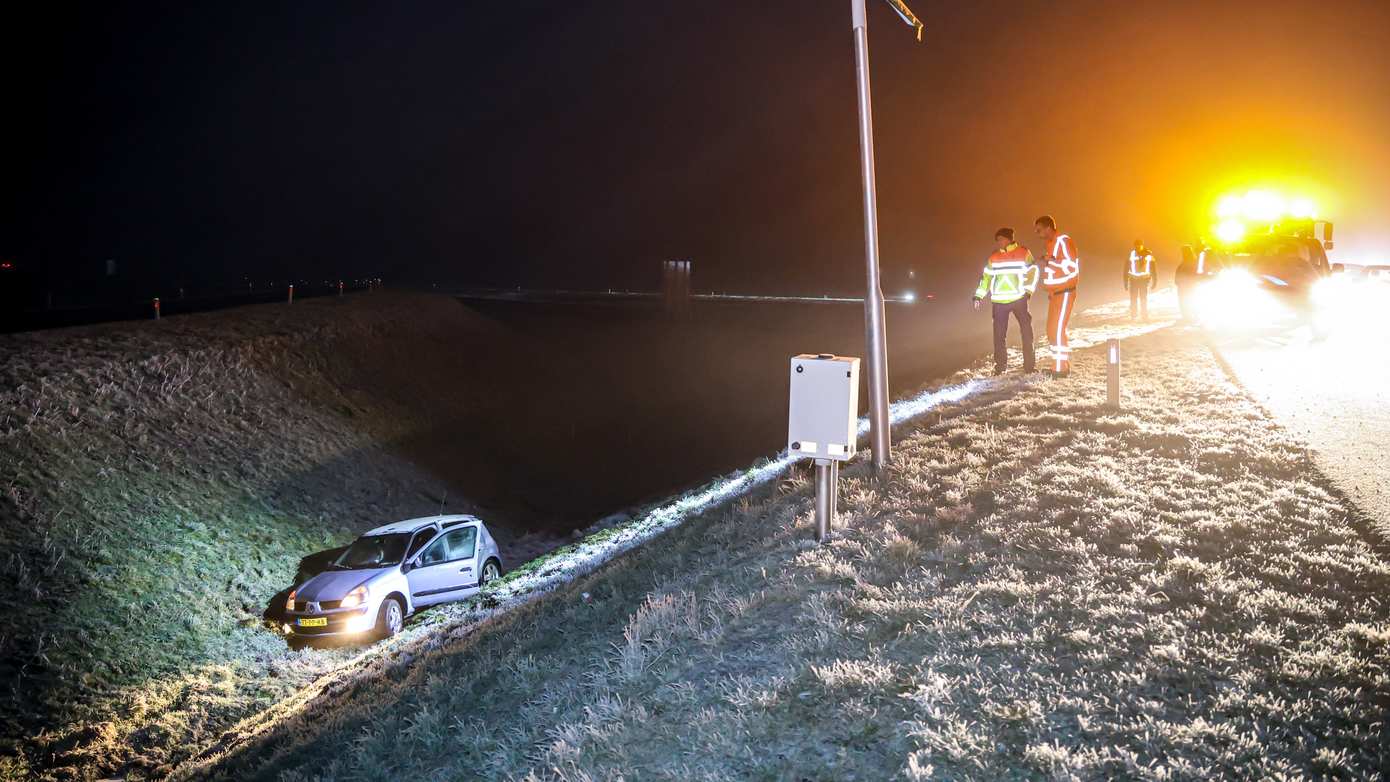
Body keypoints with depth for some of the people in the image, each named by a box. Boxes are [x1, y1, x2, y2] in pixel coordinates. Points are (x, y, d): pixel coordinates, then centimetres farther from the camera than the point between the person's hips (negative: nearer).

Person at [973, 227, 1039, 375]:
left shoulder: (1023, 253, 0)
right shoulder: (994, 257, 8)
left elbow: (1033, 271, 2)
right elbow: (986, 276, 11)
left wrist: (1028, 290, -9)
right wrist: (979, 295, 3)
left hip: (1019, 299, -2)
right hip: (1000, 301, 2)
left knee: (1026, 332, 2)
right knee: (999, 334, 1)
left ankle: (1029, 365, 10)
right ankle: (1000, 366, 10)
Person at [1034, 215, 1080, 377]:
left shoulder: (1063, 241, -16)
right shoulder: (1052, 243, 14)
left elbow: (1072, 267, -23)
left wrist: (1050, 261, -21)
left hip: (1065, 293, -10)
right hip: (1055, 294, 10)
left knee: (1058, 330, -10)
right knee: (1052, 330, 12)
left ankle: (1061, 368, -3)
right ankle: (1062, 365, 21)